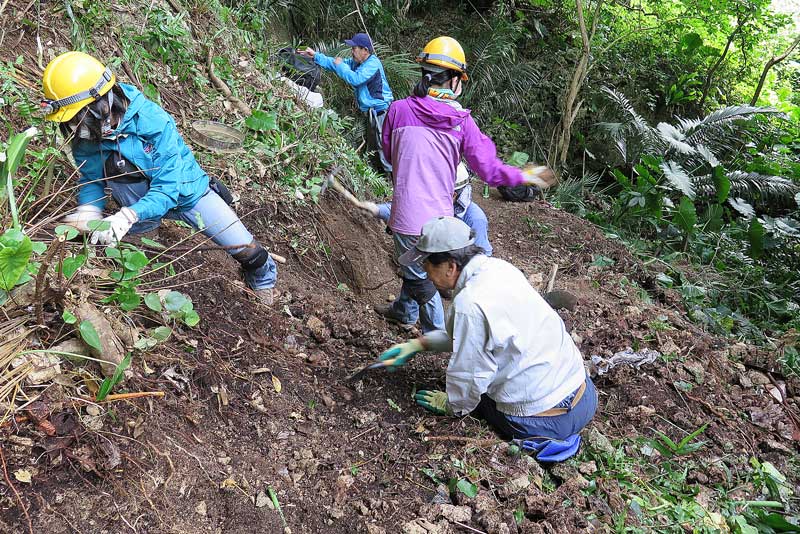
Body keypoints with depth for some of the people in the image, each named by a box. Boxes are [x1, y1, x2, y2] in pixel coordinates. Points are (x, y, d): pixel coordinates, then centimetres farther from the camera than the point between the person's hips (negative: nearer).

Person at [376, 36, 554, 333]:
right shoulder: (462, 121, -8)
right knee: (417, 266, 27)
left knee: (420, 277, 15)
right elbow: (488, 171, -7)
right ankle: (402, 311, 51)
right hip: (439, 216, 3)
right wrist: (525, 176, 9)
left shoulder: (399, 110, -10)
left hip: (407, 217, -3)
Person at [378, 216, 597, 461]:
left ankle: (539, 439, 7)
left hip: (546, 419, -7)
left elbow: (469, 374, -13)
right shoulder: (498, 267, 0)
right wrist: (418, 344, 16)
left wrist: (452, 405, 7)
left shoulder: (469, 304, -26)